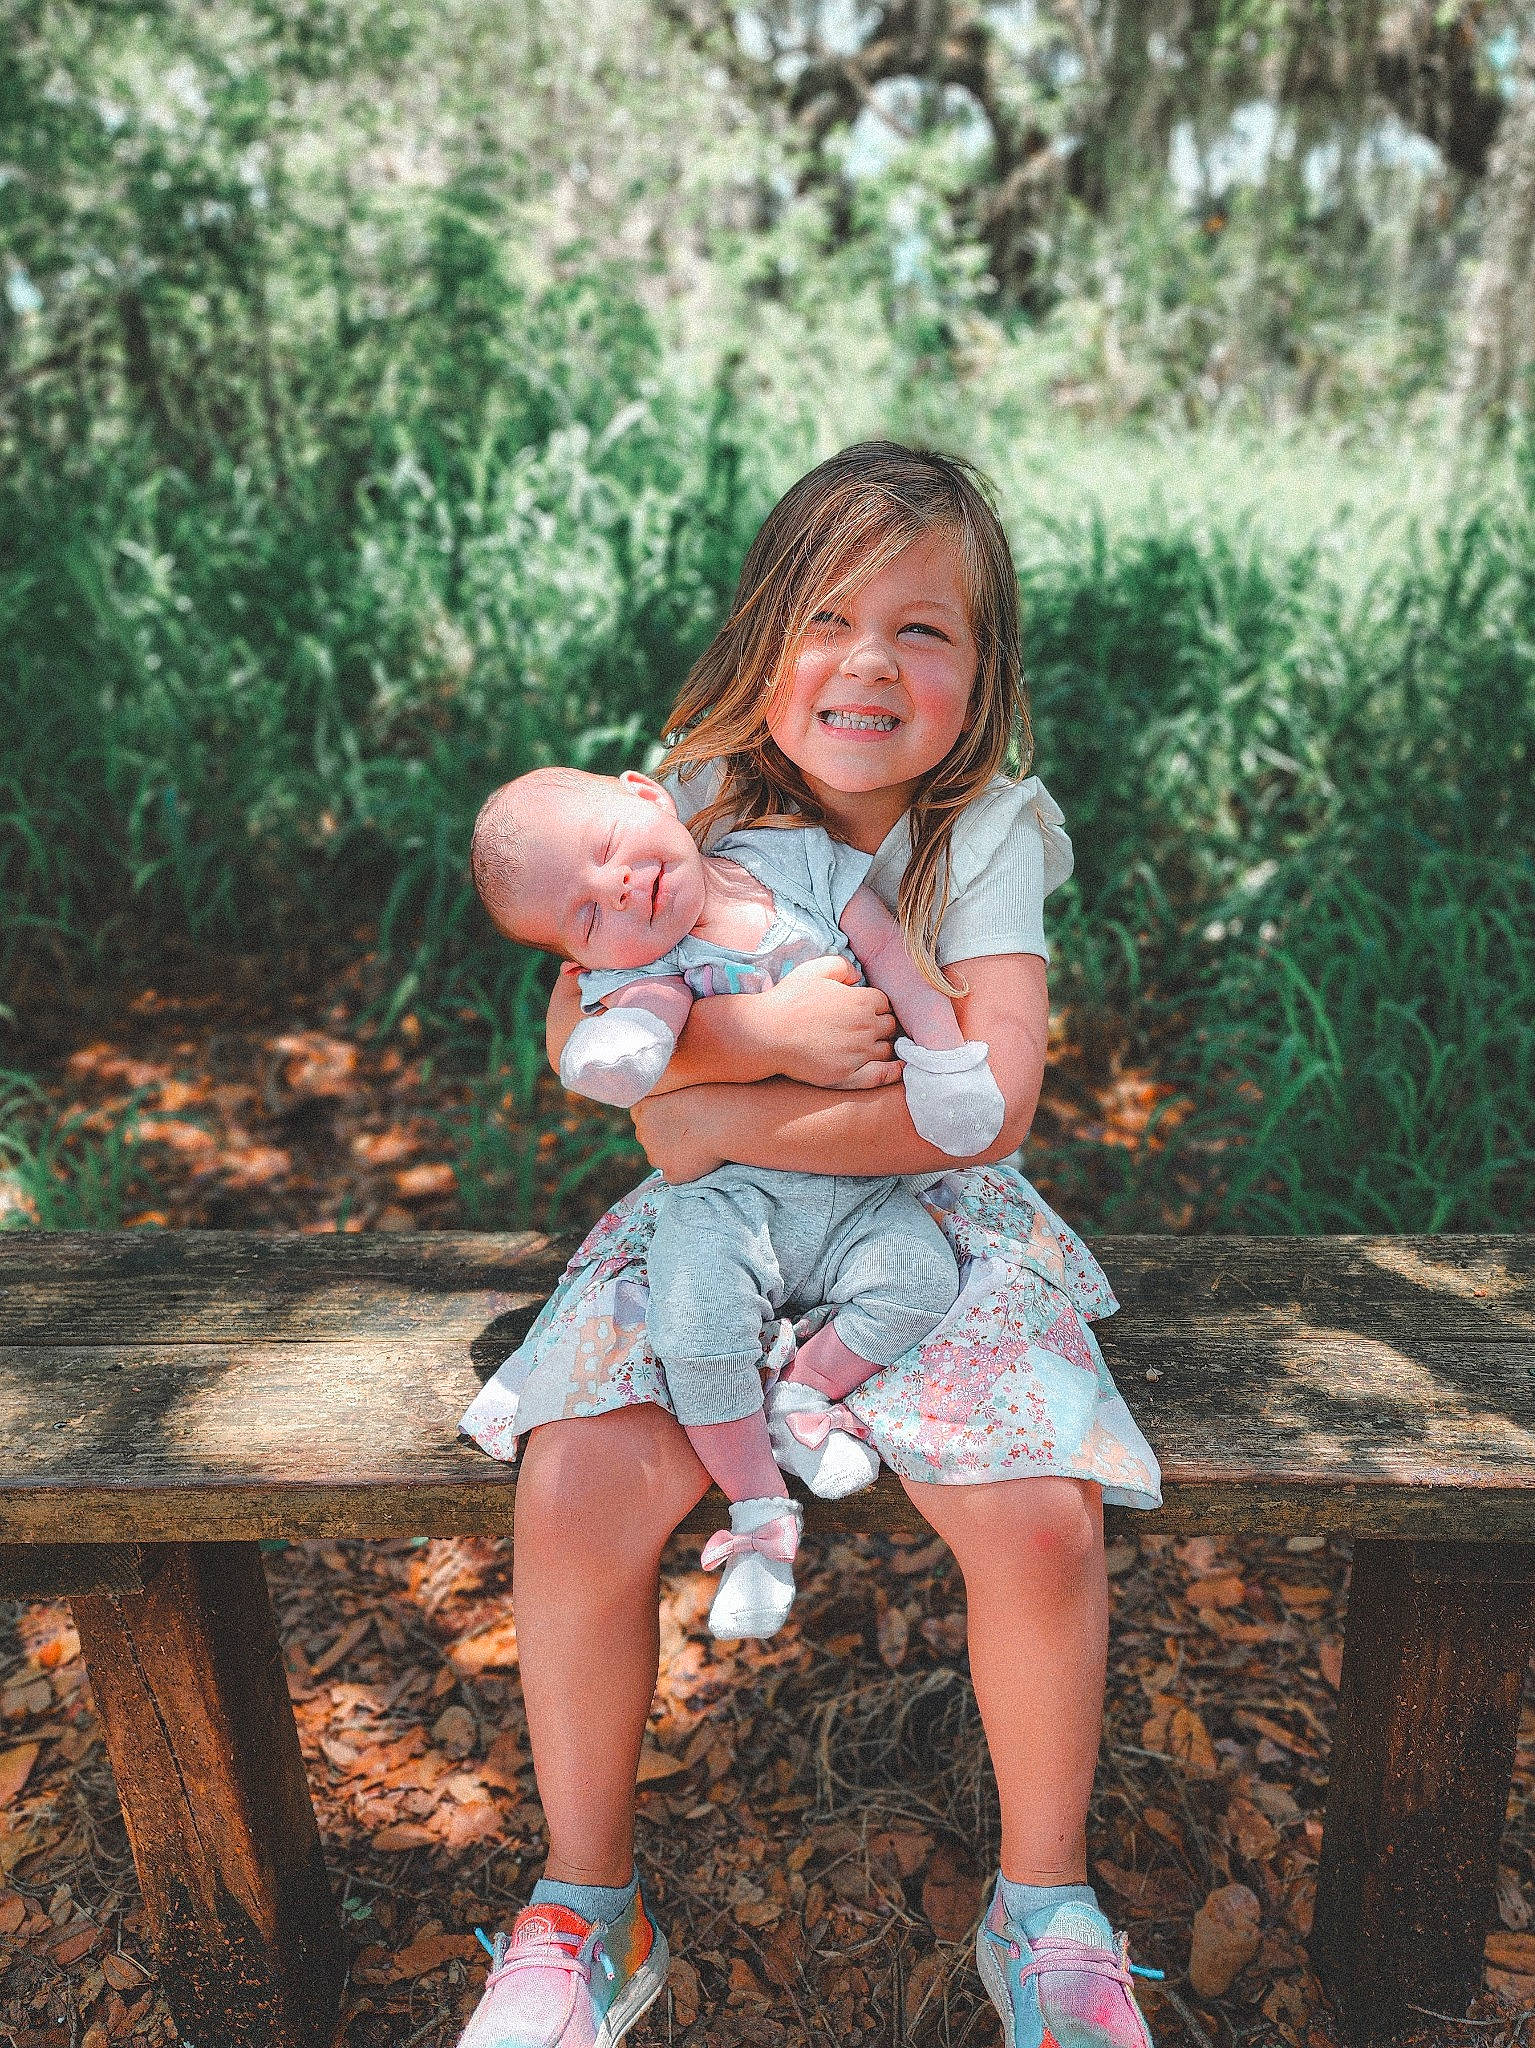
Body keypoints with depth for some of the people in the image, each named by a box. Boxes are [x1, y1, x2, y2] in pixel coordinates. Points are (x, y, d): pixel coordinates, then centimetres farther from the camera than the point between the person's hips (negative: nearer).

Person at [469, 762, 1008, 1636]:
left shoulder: (797, 857, -2)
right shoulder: (647, 968, -10)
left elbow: (892, 953, 0)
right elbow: (650, 1006, -33)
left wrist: (942, 1056, -10)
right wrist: (621, 1046, -56)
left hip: (864, 1189, 2)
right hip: (733, 1194, -2)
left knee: (920, 1277, -23)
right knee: (698, 1329, -24)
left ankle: (806, 1391, 3)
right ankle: (759, 1515, -2)